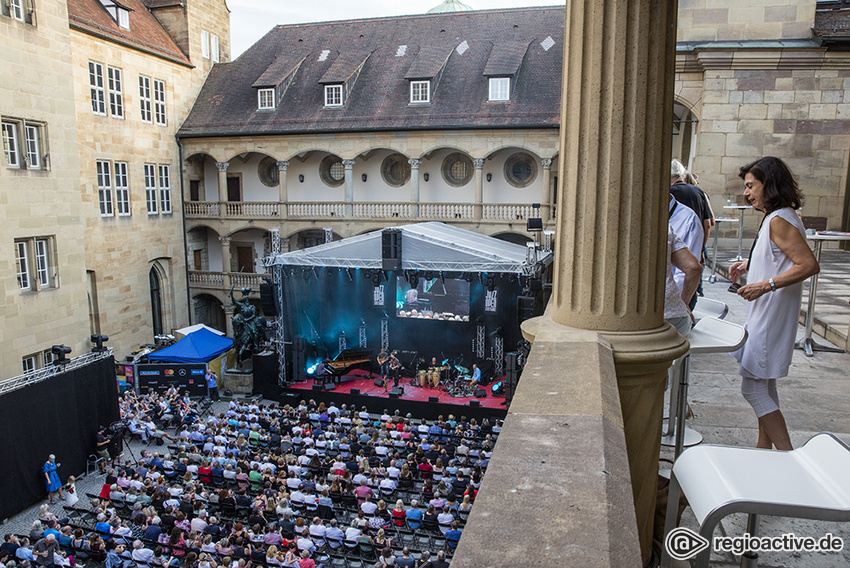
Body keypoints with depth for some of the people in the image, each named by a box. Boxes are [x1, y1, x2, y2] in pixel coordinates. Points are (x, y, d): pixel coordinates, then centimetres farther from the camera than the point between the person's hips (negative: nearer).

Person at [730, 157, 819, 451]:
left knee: (753, 387, -6)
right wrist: (748, 264, 14)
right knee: (764, 387, 18)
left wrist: (766, 285, -27)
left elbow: (810, 265, -25)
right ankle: (765, 448, 30)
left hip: (772, 316, -11)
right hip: (765, 314, 11)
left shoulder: (779, 220, -19)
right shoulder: (779, 217, 13)